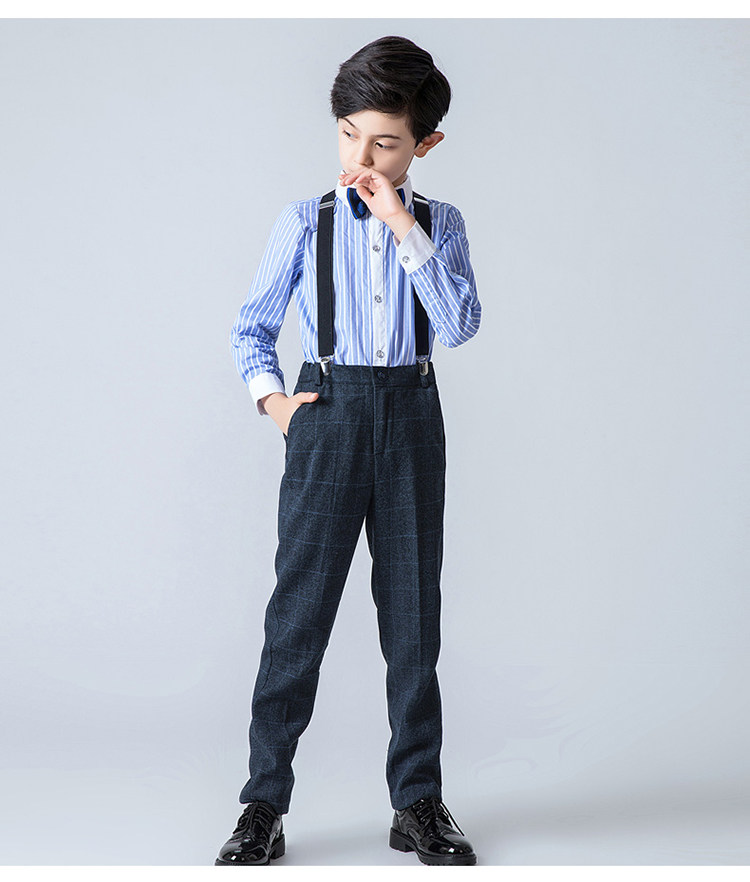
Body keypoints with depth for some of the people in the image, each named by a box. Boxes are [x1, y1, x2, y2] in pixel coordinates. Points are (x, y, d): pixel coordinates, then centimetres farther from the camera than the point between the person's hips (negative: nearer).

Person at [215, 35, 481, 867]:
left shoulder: (439, 223, 5)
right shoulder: (304, 222, 3)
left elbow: (459, 324, -11)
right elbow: (252, 326, 11)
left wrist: (406, 227, -14)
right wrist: (270, 397, -4)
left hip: (411, 417, 1)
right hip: (327, 415, -1)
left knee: (414, 614, 7)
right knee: (298, 610, -2)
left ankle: (418, 801, 19)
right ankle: (264, 804, 8)